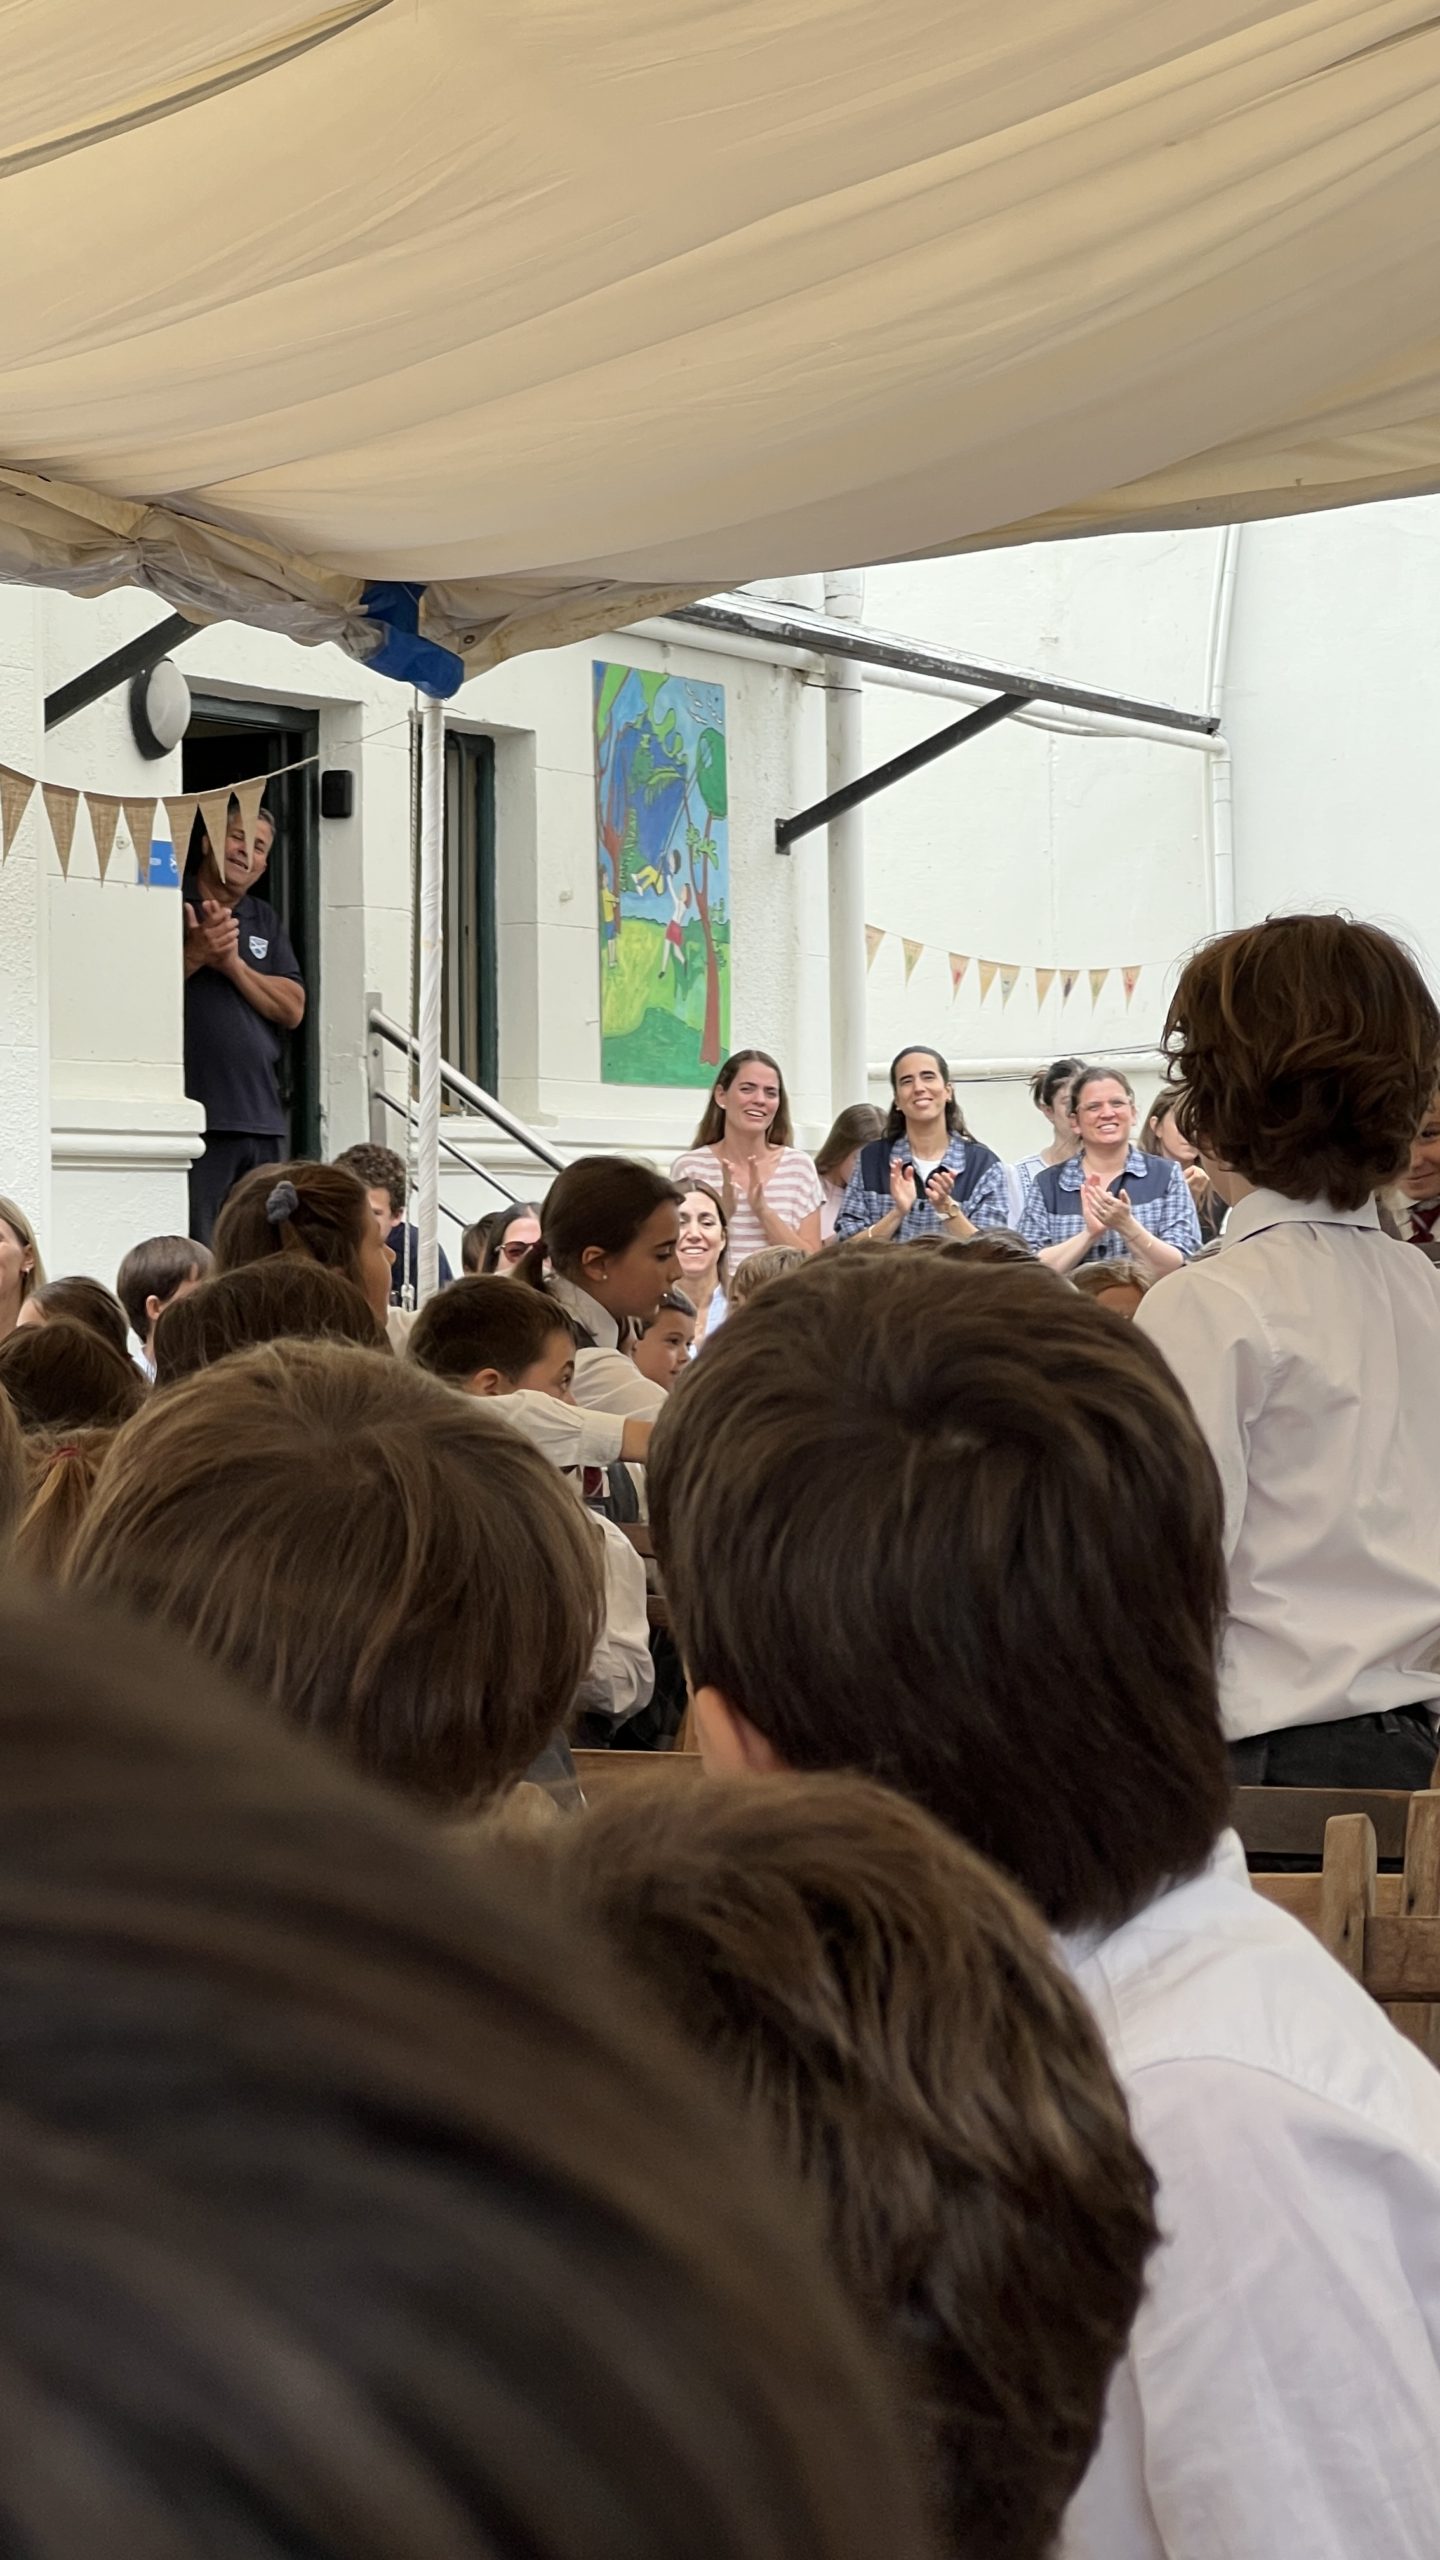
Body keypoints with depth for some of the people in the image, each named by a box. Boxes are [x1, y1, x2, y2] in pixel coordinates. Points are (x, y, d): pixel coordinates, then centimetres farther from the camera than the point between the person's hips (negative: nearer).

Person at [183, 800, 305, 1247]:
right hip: (195, 1118, -6)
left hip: (262, 1119, 6)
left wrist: (233, 963, -5)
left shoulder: (265, 922, 20)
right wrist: (195, 955, -14)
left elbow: (293, 1009, 8)